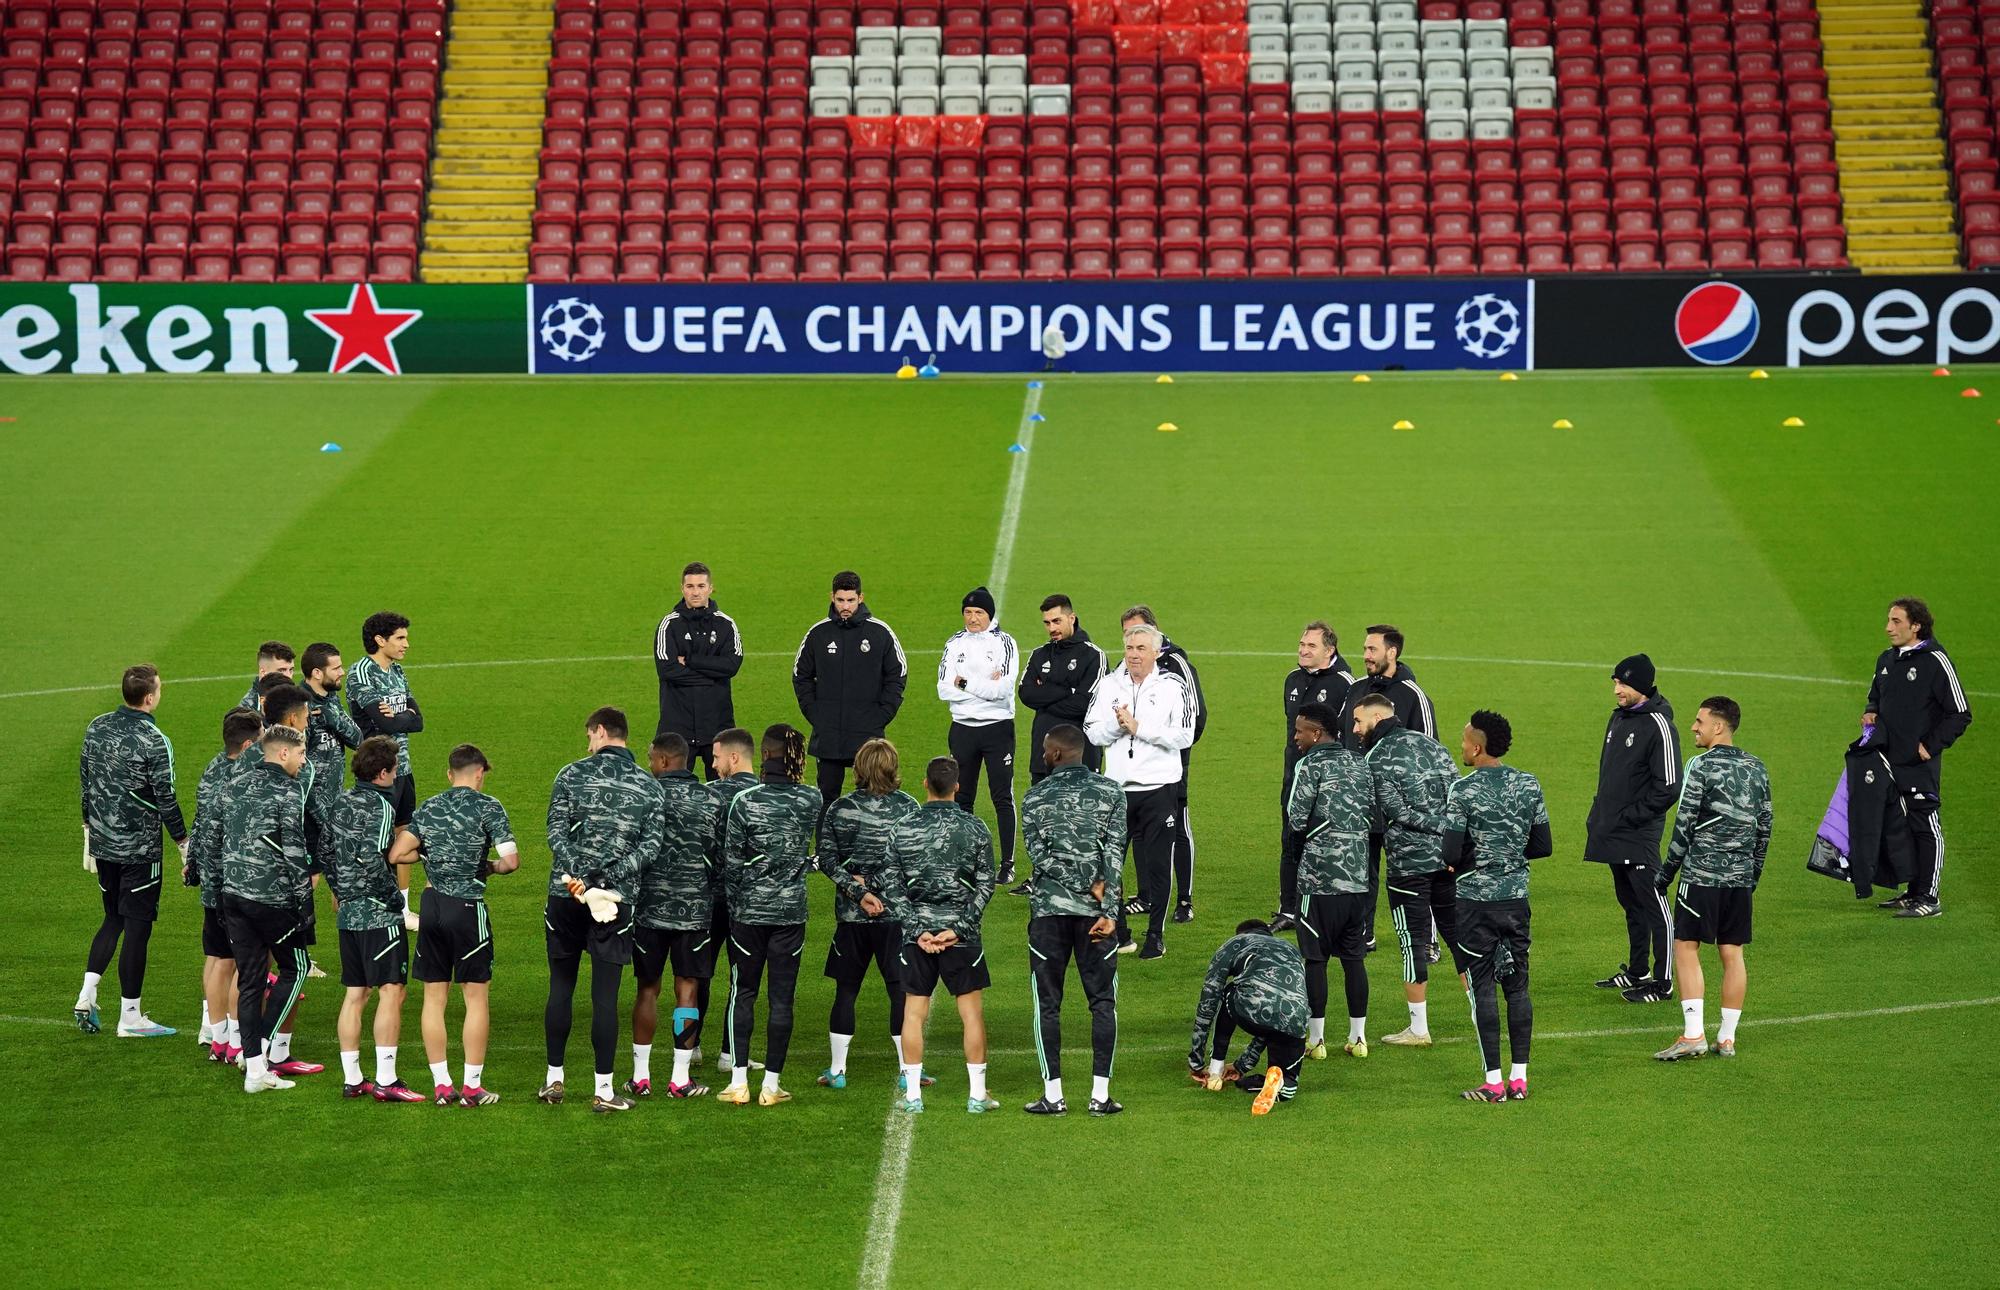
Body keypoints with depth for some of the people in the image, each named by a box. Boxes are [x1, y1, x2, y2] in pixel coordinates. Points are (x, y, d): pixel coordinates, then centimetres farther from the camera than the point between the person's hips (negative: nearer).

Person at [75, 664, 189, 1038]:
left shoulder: (96, 728, 3)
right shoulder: (155, 742, -17)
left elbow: (84, 782, 12)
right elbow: (166, 800, -14)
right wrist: (185, 845, -3)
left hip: (103, 844, 7)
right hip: (139, 849, -7)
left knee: (113, 919, 21)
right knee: (137, 927, 2)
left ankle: (87, 994, 9)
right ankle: (130, 1017, 8)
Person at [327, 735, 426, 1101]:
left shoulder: (341, 804, 12)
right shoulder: (379, 805, -13)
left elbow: (327, 854, 16)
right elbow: (373, 860, -21)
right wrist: (395, 900, -13)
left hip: (348, 914, 9)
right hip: (378, 914, -9)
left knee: (356, 994, 12)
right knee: (391, 991, -6)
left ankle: (351, 1079, 15)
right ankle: (386, 1081, -8)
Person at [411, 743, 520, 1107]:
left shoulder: (427, 808, 8)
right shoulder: (488, 806, -5)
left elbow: (397, 852, 4)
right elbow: (511, 860, -13)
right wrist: (491, 867, 8)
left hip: (431, 905, 4)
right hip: (468, 906, -4)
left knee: (434, 997, 10)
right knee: (477, 997, 4)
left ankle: (441, 1085, 13)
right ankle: (472, 1087, 5)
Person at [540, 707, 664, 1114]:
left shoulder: (572, 774, 0)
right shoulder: (650, 786, 4)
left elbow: (557, 832, -8)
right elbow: (651, 847, -5)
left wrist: (577, 877, -13)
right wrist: (606, 877, -10)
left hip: (565, 896, 0)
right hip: (617, 899, 0)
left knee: (561, 987, 12)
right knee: (605, 995, 1)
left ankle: (554, 1080, 19)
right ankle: (604, 1091, 3)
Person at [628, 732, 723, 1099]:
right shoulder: (713, 801, 1)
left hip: (650, 907, -1)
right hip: (696, 910, 1)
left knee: (647, 989, 9)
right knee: (687, 990, 5)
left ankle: (640, 1076, 14)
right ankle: (681, 1078, 7)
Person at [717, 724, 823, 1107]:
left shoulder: (745, 801, -12)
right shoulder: (812, 801, -5)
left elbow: (731, 862, -7)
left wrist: (733, 908, 7)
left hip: (749, 910, -1)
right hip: (792, 910, 2)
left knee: (742, 993, 10)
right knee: (782, 996, 7)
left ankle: (739, 1082, 7)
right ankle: (772, 1084, 9)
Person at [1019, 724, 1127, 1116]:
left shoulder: (1035, 798, 0)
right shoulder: (1110, 792, 2)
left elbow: (1040, 856, -7)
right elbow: (1115, 853, -6)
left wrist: (1089, 888, -7)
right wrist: (1108, 910, -9)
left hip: (1048, 910, -1)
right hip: (1094, 910, 1)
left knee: (1047, 1003, 6)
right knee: (1103, 1001, 7)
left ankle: (1053, 1095, 5)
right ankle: (1101, 1095, 4)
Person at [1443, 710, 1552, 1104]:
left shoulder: (1464, 791, -13)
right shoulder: (1529, 785, 2)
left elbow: (1451, 855, -16)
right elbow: (1544, 846, 7)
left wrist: (1467, 860, 6)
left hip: (1477, 900, -5)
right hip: (1517, 898, 5)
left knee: (1482, 987, 0)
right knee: (1517, 986, 11)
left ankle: (1494, 1082, 1)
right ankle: (1519, 1078, 14)